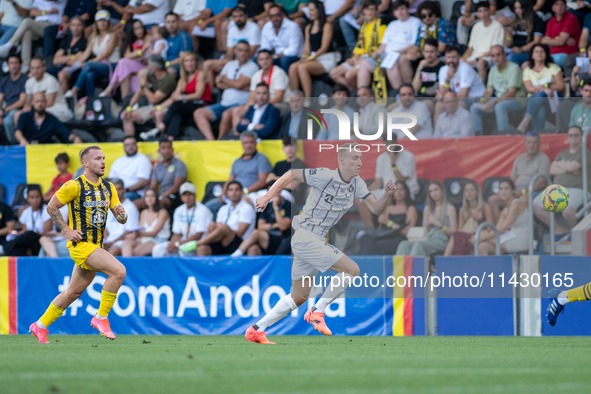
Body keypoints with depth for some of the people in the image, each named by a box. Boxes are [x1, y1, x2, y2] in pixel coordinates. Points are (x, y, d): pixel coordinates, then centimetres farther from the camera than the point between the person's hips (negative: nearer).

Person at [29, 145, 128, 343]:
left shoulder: (108, 187, 10)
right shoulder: (74, 186, -10)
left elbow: (121, 219, 12)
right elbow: (51, 207, -3)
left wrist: (121, 213, -12)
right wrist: (67, 230, -10)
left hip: (96, 245, 8)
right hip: (81, 244, -8)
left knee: (74, 292, 13)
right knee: (118, 271, -22)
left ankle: (40, 325, 26)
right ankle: (101, 317, -11)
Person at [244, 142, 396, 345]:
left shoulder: (357, 184, 7)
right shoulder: (325, 176, -15)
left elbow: (376, 209, 4)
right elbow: (291, 175, -9)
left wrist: (387, 194, -16)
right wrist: (268, 196, -16)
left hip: (317, 241, 9)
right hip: (305, 238, -9)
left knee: (299, 297, 14)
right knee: (352, 269, -16)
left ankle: (256, 329, 19)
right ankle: (317, 312, -7)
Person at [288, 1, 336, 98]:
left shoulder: (327, 26, -3)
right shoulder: (308, 28, 19)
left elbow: (324, 48, -9)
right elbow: (307, 48, 15)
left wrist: (310, 58, -17)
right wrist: (304, 57, -6)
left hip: (327, 60, -6)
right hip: (313, 59, 6)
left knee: (302, 67, -32)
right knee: (293, 67, -23)